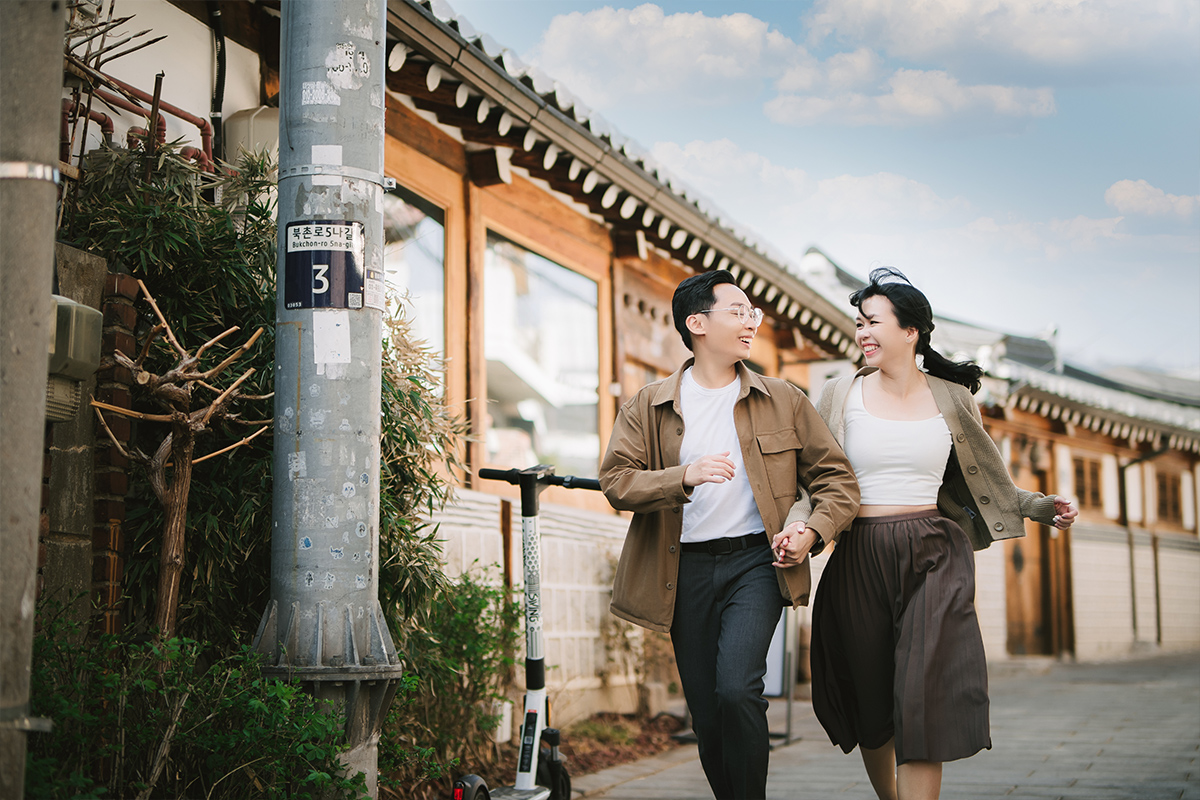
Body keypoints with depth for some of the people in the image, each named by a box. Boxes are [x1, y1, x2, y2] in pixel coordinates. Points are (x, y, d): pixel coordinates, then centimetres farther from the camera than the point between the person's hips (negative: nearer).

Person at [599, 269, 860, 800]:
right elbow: (616, 482, -6)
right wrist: (686, 476, -22)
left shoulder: (783, 401, 7)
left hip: (756, 561, -1)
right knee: (707, 715, 6)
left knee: (737, 691, -21)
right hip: (686, 569, 1)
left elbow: (836, 477, 9)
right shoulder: (649, 406, 5)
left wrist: (813, 529, -10)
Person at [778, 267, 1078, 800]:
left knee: (925, 699, -13)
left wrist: (1039, 507, 3)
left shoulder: (951, 399, 6)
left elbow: (982, 481, 16)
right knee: (870, 702, 8)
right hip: (861, 558, 1)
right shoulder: (841, 396, 4)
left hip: (933, 557, -1)